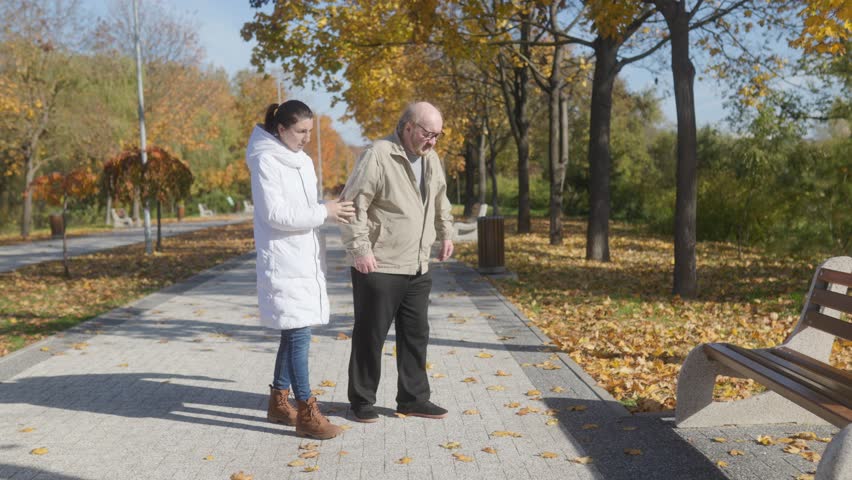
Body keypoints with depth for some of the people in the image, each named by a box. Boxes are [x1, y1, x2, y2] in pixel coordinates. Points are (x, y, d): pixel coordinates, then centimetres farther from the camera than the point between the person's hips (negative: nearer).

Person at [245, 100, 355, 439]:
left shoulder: (302, 161, 15)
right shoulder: (266, 161, -11)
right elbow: (275, 214, -18)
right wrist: (323, 212, -17)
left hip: (305, 260, 8)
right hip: (283, 262, -8)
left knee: (295, 333, 12)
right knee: (299, 334, -10)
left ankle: (279, 401, 24)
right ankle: (306, 414, -6)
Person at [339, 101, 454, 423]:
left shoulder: (430, 158, 11)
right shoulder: (378, 155, -14)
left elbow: (440, 199, 27)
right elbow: (353, 204, -17)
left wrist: (446, 233, 23)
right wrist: (360, 248, -22)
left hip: (418, 268, 8)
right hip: (379, 267, -8)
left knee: (416, 334, 13)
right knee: (370, 335, 4)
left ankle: (413, 398, 24)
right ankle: (362, 400, 17)